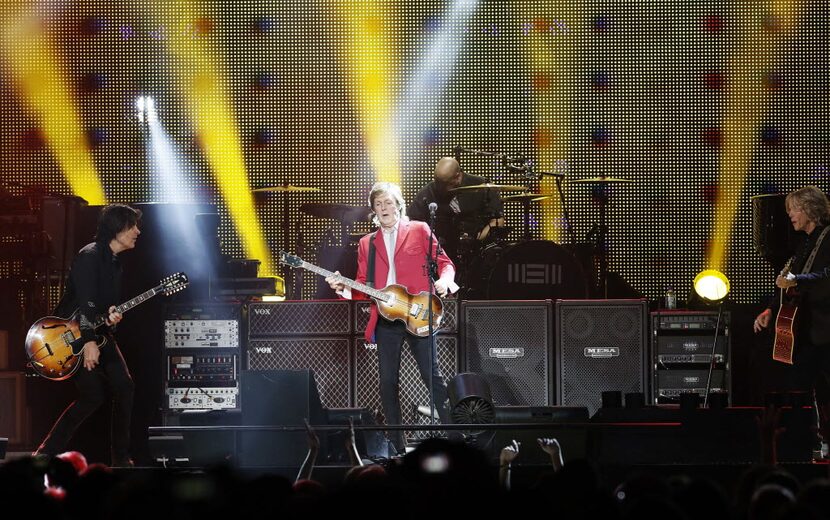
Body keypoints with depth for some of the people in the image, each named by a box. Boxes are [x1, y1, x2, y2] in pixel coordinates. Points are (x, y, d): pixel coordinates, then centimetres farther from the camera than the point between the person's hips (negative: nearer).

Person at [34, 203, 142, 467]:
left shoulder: (115, 264, 12)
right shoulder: (90, 256, -16)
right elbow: (84, 302, -24)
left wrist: (112, 316, -8)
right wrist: (89, 342, -31)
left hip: (98, 333, 8)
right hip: (72, 333, -8)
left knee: (124, 386, -4)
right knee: (93, 395, -15)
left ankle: (121, 459, 3)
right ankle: (47, 453, -5)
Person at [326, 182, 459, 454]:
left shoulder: (419, 230, 7)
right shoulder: (367, 243, 16)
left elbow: (444, 261, 4)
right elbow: (363, 286, 13)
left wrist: (444, 280, -16)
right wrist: (345, 287, -6)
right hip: (385, 318, 4)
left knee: (432, 376, -7)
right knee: (388, 382, 2)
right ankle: (397, 446, 7)